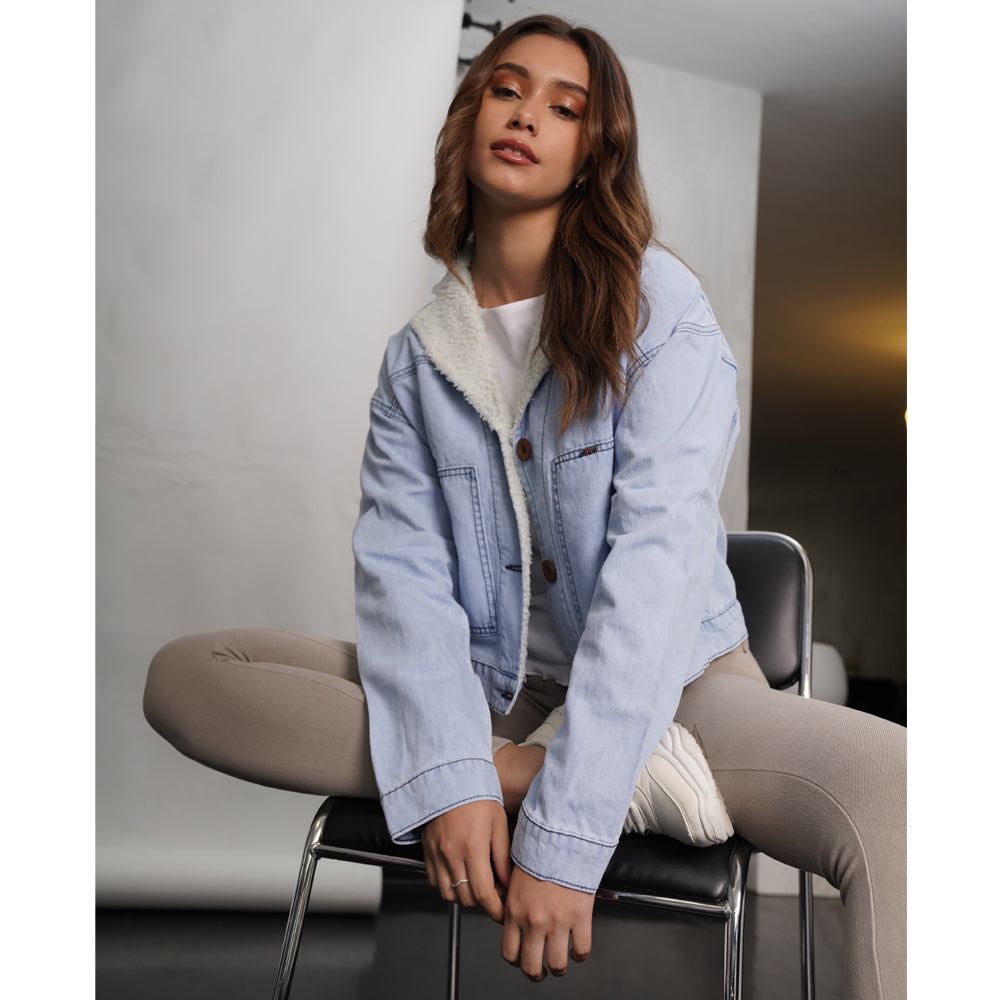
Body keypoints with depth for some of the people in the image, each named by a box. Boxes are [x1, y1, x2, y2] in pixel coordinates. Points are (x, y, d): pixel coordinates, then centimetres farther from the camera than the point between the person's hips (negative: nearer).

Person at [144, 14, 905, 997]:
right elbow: (403, 569, -5)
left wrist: (565, 833, -25)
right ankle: (584, 774, -24)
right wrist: (449, 775, -24)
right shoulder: (416, 358, 7)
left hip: (667, 683, -3)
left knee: (897, 788, -34)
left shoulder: (659, 306, -5)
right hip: (488, 692, 4)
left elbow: (657, 553, -17)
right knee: (182, 674, -17)